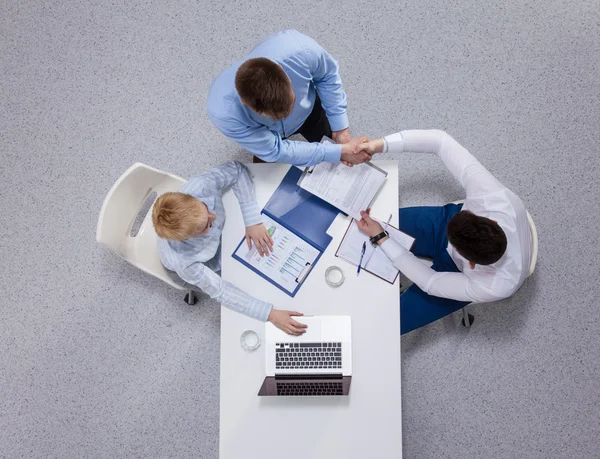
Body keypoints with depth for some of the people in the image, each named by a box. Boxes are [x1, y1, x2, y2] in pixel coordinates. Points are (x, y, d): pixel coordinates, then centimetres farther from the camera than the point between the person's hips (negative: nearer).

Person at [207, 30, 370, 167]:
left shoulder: (300, 49, -44)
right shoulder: (224, 112, -47)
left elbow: (328, 75, -19)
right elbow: (275, 151, -34)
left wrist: (340, 126, -23)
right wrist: (340, 152, -34)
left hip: (308, 109, 2)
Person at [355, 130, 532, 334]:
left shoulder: (495, 286, -42)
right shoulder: (492, 194, -41)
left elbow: (430, 282, -28)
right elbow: (441, 140, -33)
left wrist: (380, 238, -29)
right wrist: (382, 144, -41)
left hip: (456, 270, -2)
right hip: (444, 221, 3)